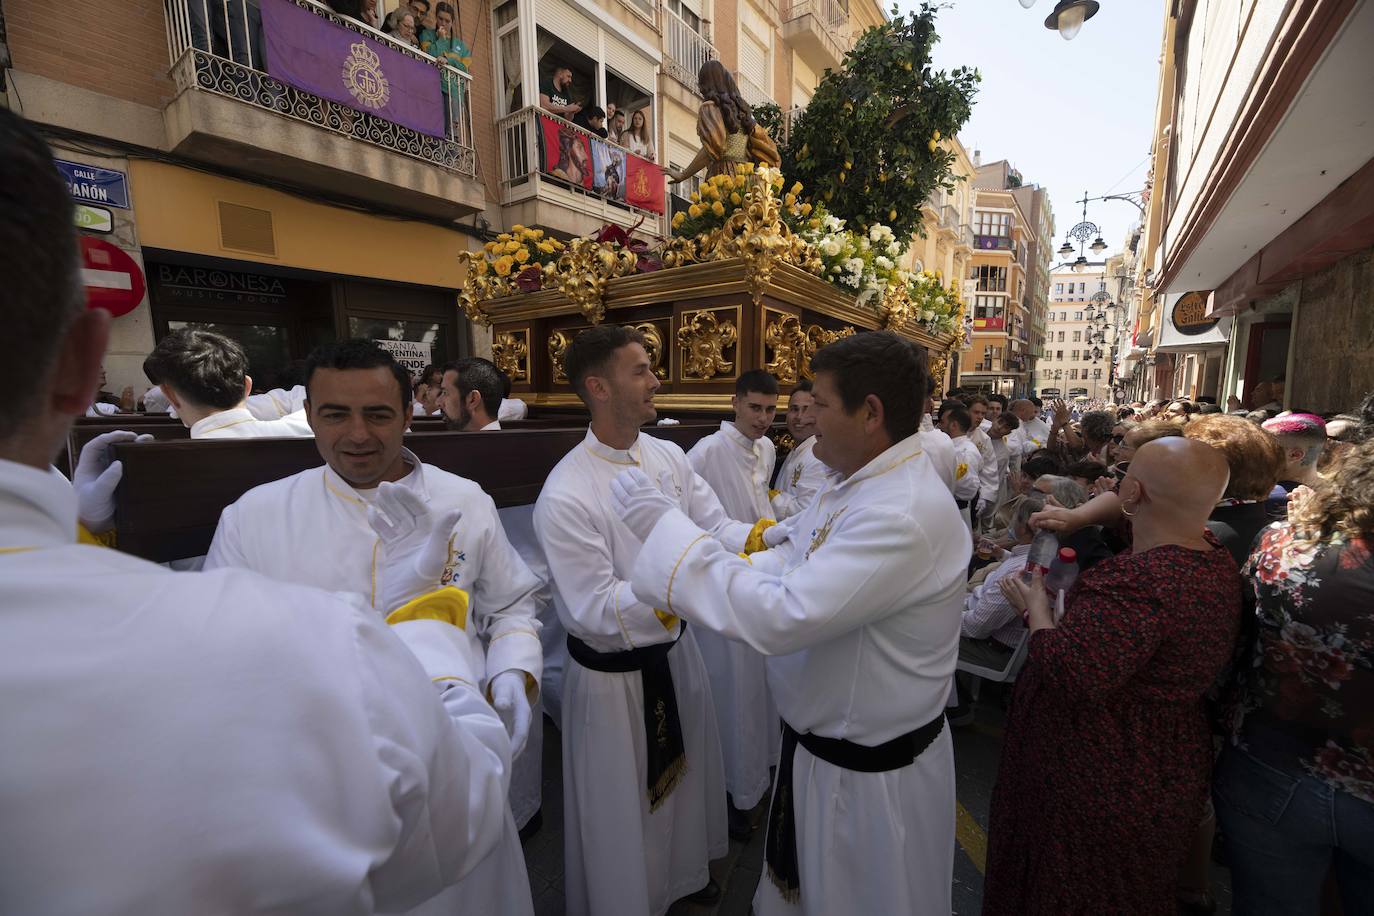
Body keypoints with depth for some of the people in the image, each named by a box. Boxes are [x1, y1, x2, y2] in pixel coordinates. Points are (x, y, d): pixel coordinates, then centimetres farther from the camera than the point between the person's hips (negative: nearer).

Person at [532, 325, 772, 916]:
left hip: (674, 651, 7)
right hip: (613, 676, -6)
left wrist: (773, 536, -25)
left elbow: (716, 527, -7)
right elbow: (594, 607, -26)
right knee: (621, 805, 18)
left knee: (683, 774, 29)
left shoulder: (668, 457, -6)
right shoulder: (564, 496, -27)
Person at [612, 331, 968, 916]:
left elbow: (781, 616, -36)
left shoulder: (903, 515, -32)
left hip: (870, 775, -7)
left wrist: (664, 526, -31)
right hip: (821, 744, 7)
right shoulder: (860, 483, -1)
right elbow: (789, 562, 3)